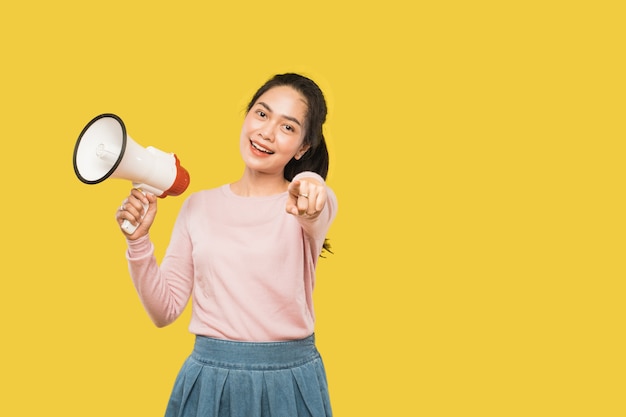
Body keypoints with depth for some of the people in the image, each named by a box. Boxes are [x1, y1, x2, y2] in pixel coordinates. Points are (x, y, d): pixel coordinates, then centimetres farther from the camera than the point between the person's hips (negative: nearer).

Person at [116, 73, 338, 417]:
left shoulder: (313, 201, -3)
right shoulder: (199, 206, 5)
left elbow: (315, 215, -29)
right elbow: (164, 310, 4)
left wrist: (310, 187, -50)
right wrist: (138, 241, -9)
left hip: (289, 382, -2)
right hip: (209, 380, 2)